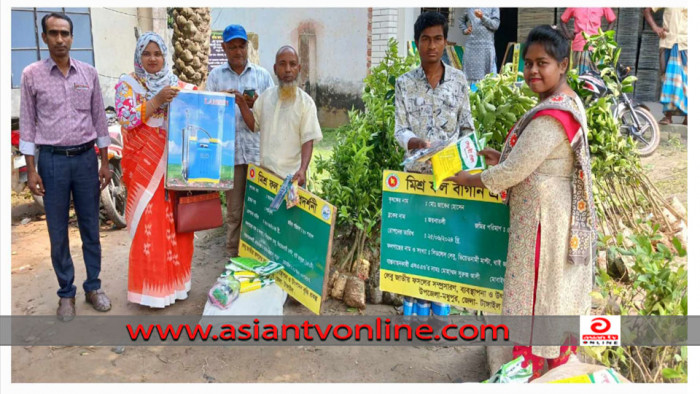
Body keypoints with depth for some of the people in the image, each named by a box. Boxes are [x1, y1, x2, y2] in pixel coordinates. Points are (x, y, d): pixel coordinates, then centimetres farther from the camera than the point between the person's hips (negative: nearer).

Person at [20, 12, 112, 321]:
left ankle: (93, 287, 24)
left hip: (86, 158, 2)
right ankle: (66, 293, 20)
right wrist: (31, 170, -5)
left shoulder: (89, 73, 4)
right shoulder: (31, 75, -1)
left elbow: (99, 119, 8)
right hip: (52, 160, -2)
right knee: (58, 232, 6)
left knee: (90, 228, 9)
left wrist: (105, 163, 5)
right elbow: (27, 124, 0)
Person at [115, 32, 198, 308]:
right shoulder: (127, 84, 1)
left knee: (177, 223, 8)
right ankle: (151, 286, 9)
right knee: (149, 225, -2)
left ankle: (175, 280, 23)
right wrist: (157, 101, -20)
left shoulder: (179, 86, 10)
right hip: (146, 167, -3)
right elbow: (126, 119, -12)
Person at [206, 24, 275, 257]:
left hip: (258, 151, 0)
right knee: (234, 210, 6)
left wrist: (257, 104, -12)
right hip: (229, 151, 0)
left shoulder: (262, 75, 10)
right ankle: (233, 257, 17)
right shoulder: (215, 75, 10)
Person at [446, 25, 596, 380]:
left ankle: (529, 368, 21)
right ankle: (558, 360, 39)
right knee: (558, 289, 21)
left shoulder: (550, 116, -26)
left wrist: (464, 179, -10)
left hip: (542, 217, -10)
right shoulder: (568, 101, 7)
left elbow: (513, 172, -24)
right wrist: (501, 156, 9)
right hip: (561, 212, 10)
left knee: (534, 291, 4)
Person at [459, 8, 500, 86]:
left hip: (486, 45, -2)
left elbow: (495, 25, -1)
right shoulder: (469, 8, 15)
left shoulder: (493, 8, 8)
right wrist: (465, 30, 9)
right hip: (471, 44, 2)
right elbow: (462, 21, 28)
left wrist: (482, 17, -13)